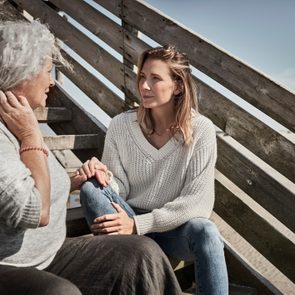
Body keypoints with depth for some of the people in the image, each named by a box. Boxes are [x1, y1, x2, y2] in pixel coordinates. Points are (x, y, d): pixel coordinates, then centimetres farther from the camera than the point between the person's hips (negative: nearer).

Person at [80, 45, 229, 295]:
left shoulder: (200, 130, -12)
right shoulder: (121, 126, -5)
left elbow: (197, 200, -15)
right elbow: (120, 187, -2)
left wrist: (139, 224, -22)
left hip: (177, 227, -2)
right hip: (130, 223, 3)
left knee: (205, 232, -36)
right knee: (91, 189, -25)